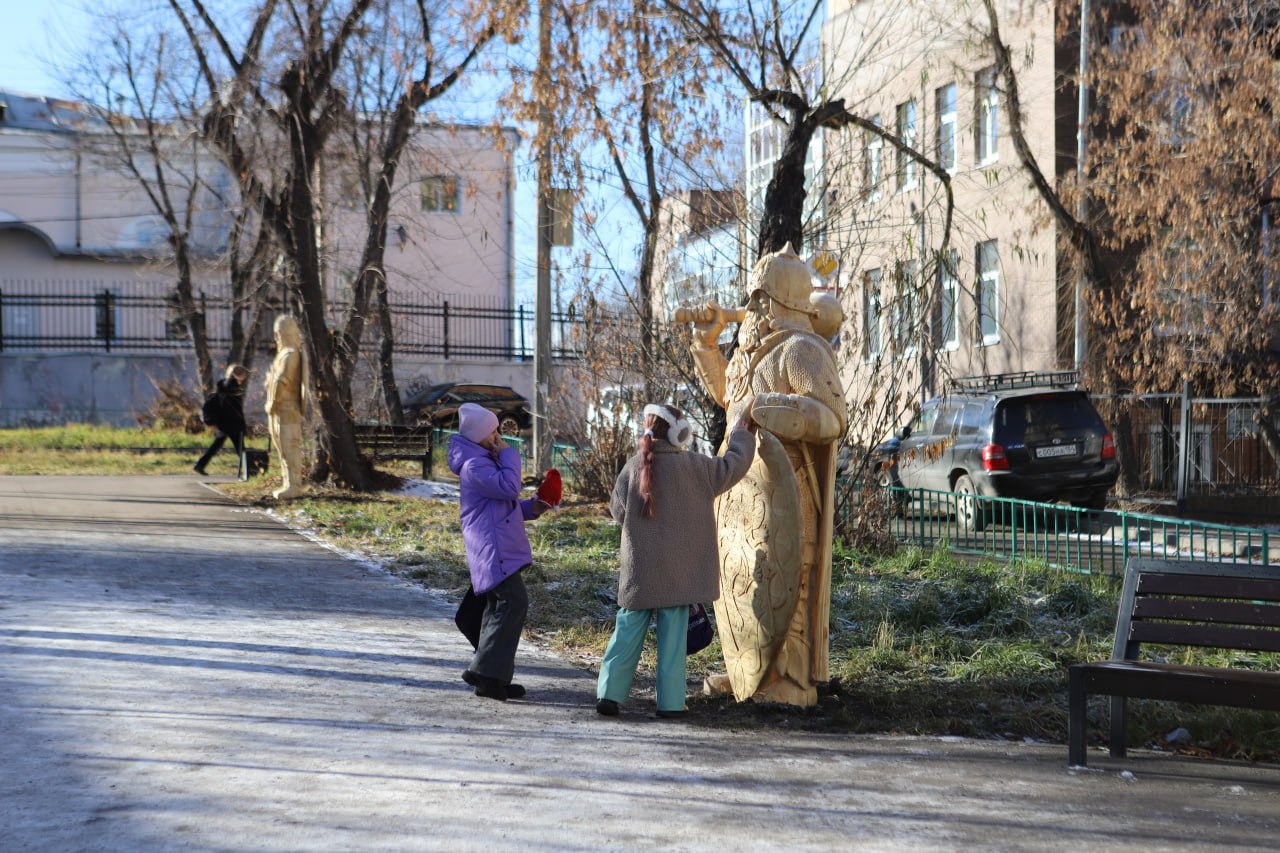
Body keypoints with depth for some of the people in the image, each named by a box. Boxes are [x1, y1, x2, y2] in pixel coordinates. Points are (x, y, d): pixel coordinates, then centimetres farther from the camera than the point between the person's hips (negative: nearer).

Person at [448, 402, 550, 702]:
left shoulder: (487, 461, 21)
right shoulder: (475, 466, -13)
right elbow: (509, 487, -25)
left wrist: (530, 508, 12)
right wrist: (508, 454, -12)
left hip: (500, 548, 11)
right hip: (493, 549, -11)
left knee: (498, 608, 11)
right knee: (513, 602, -17)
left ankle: (492, 679, 15)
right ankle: (485, 670, -17)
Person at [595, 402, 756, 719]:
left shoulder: (633, 467, -1)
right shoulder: (691, 465, -8)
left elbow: (617, 510, 6)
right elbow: (733, 466, 3)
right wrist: (743, 435, 18)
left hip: (639, 568, 2)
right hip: (676, 570, -2)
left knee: (628, 630, 8)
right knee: (672, 636, 2)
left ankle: (610, 693, 3)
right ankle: (670, 701, 3)